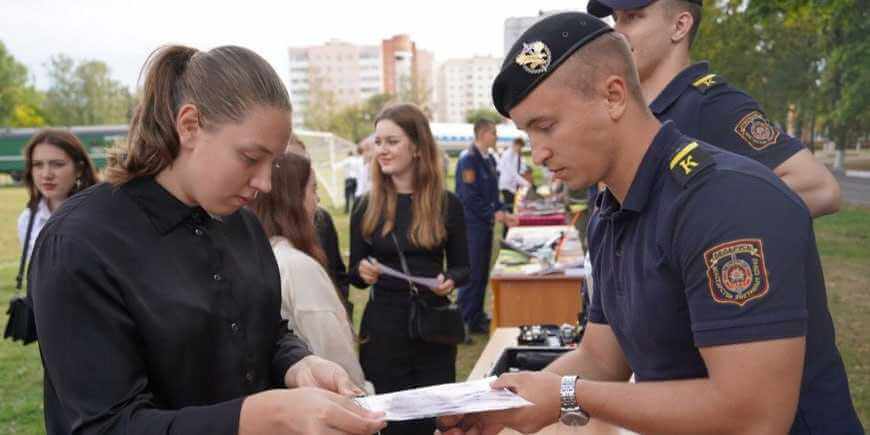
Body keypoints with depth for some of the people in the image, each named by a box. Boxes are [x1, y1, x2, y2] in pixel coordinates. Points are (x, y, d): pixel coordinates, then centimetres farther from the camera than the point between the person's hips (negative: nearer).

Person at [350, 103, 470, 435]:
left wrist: (450, 280, -16)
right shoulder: (366, 207, -1)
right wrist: (363, 272, -17)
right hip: (382, 327, 0)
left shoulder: (447, 204, -3)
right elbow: (354, 274, 5)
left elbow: (463, 267, 5)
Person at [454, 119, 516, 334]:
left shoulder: (489, 159, 12)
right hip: (472, 225, -9)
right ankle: (468, 321, 7)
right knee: (472, 273, -2)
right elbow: (469, 196, -19)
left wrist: (503, 212, 7)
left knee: (482, 272, 14)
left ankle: (478, 316, 24)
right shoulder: (468, 159, -15)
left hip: (485, 223, 9)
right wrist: (494, 214, -14)